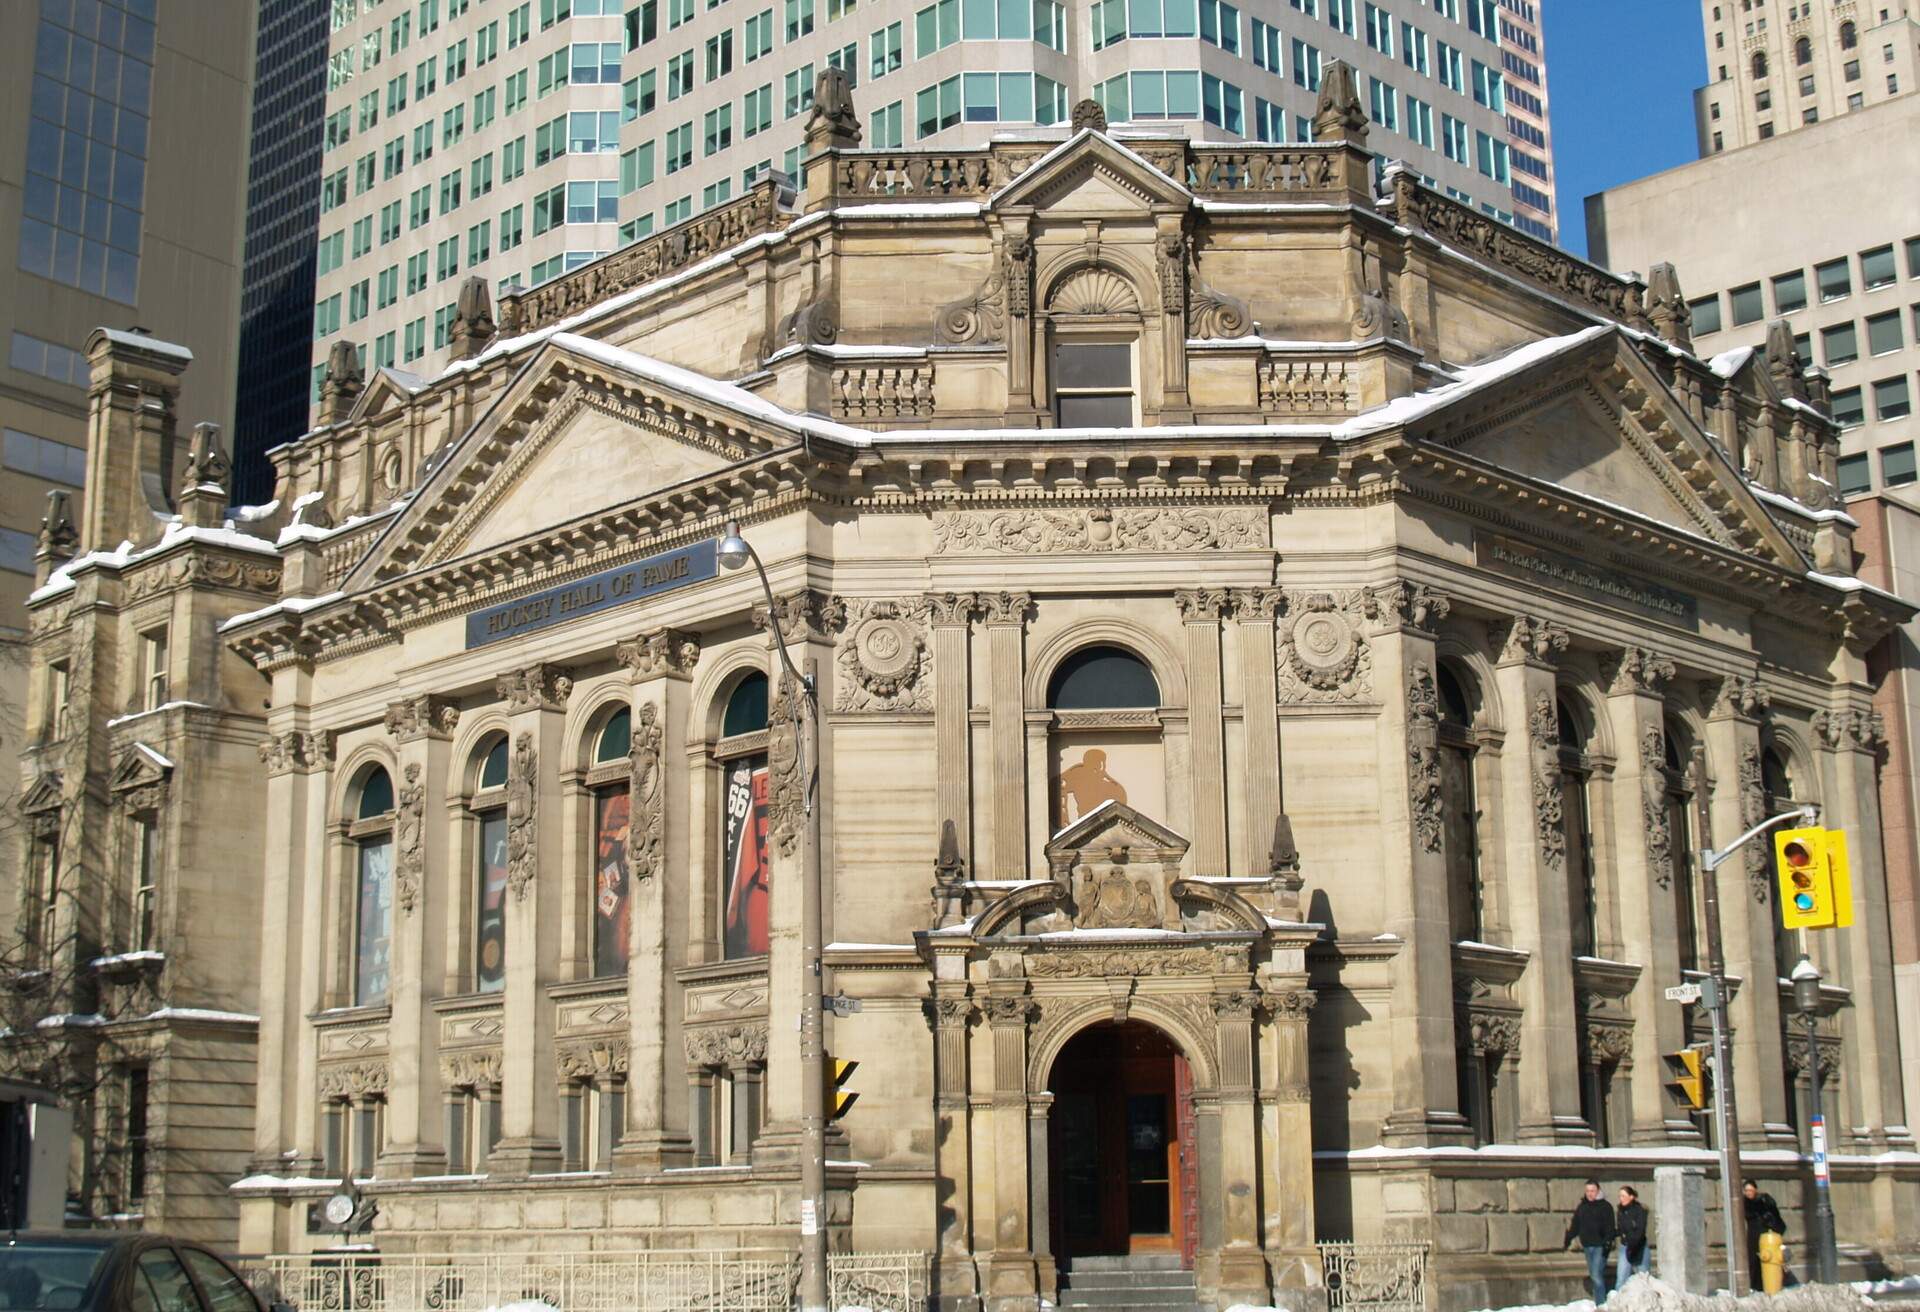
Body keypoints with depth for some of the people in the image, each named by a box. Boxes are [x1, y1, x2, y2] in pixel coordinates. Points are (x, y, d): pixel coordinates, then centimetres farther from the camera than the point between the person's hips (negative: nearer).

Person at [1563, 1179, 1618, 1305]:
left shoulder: (1605, 1206, -4)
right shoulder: (1582, 1207, 12)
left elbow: (1610, 1228, -10)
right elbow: (1575, 1225, 17)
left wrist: (1607, 1243, -19)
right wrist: (1568, 1240, 12)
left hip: (1600, 1246, -6)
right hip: (1588, 1246, 6)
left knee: (1597, 1276, -14)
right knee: (1593, 1276, 10)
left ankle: (1601, 1305, -11)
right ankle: (1599, 1304, 18)